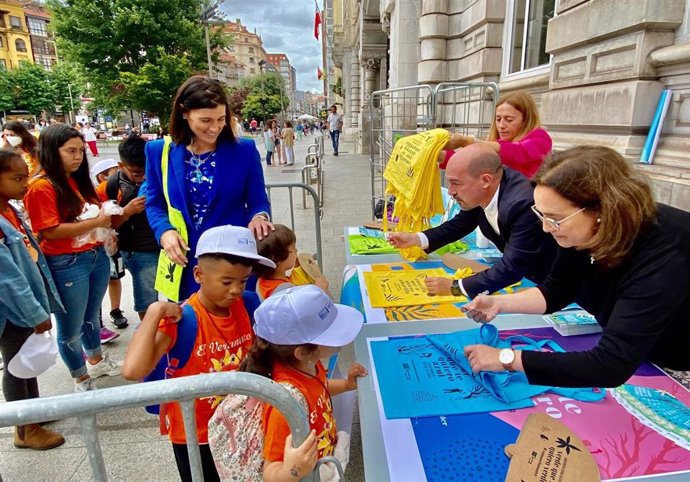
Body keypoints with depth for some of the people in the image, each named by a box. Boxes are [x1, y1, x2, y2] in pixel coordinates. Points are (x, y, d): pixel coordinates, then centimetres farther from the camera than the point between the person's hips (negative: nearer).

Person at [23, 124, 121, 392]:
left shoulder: (79, 180, 10)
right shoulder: (41, 187, -15)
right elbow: (50, 231, -21)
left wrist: (106, 226, 3)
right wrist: (96, 222, -19)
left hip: (97, 256, 8)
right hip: (66, 265, -8)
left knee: (91, 316, 25)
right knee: (70, 328, 11)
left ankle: (97, 361, 45)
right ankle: (81, 379, 30)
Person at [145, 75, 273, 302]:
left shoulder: (245, 150, -4)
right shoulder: (159, 151, 1)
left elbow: (258, 202, 1)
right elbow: (154, 203, 8)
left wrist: (259, 217, -22)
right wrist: (165, 232, -12)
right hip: (185, 262, 2)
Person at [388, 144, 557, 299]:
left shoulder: (524, 204, -36)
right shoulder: (480, 193, -15)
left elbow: (511, 270, -33)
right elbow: (460, 224, 3)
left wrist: (455, 287, -31)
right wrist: (415, 239, -7)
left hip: (548, 278, -6)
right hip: (518, 271, 6)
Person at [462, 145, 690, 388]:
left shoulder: (663, 253, -36)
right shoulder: (581, 230, -17)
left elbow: (611, 364, -41)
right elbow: (556, 290, 0)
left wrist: (507, 359, -39)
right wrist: (499, 303, -15)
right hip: (633, 352, 5)